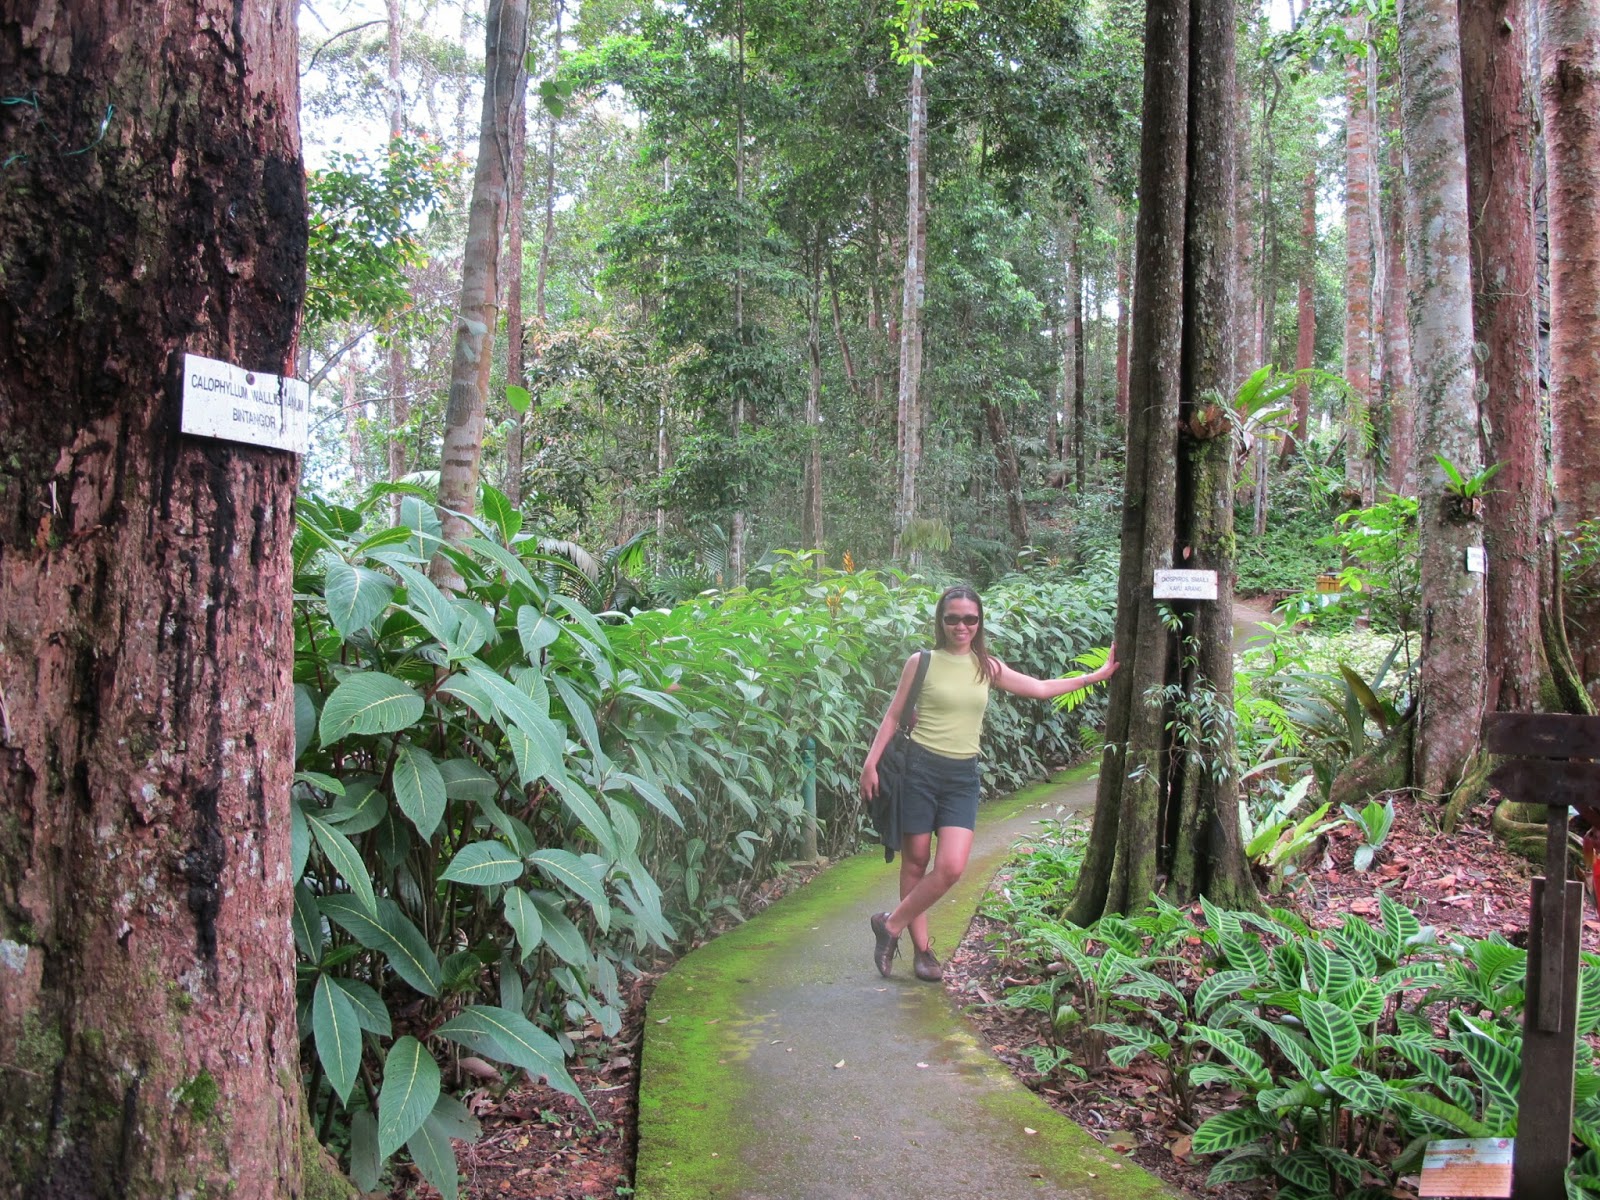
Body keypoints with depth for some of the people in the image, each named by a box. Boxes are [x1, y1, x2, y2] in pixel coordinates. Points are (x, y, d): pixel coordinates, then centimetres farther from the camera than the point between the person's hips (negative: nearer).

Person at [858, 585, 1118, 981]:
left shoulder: (987, 667, 9)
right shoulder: (921, 663, -2)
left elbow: (1040, 688, 17)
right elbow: (893, 716, 2)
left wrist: (1098, 675, 18)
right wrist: (871, 764, -5)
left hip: (962, 776, 3)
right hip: (920, 769, -3)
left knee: (951, 868, -11)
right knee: (916, 862, 3)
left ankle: (891, 925, 7)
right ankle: (921, 949, 18)